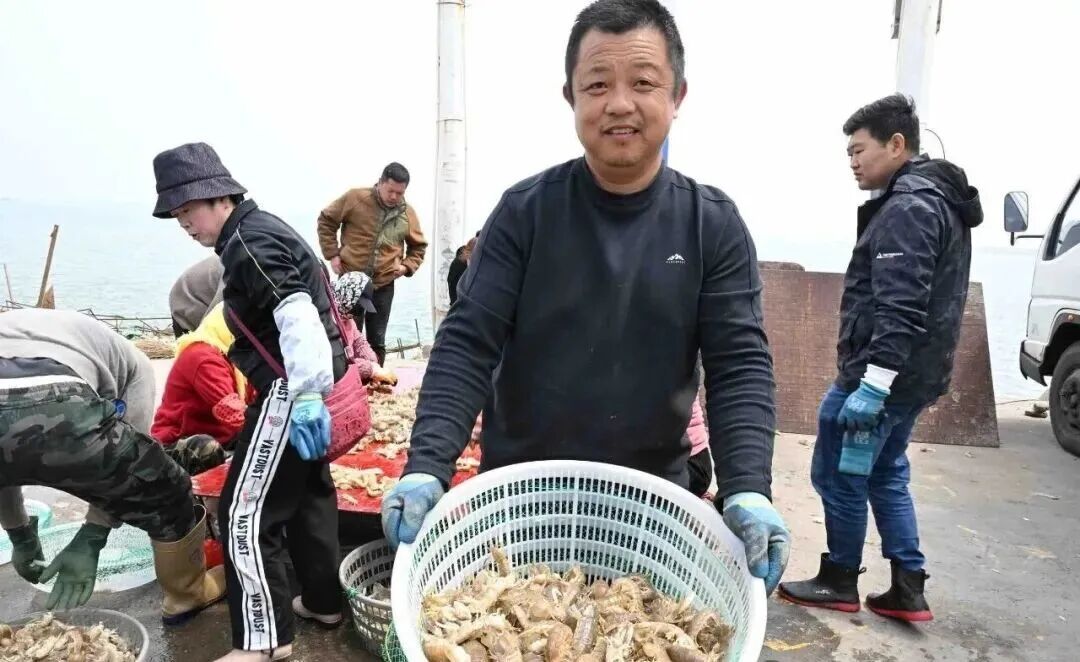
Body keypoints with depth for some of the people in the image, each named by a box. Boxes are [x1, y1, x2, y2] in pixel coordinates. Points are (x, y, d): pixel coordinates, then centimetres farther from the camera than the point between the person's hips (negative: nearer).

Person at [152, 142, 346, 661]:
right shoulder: (260, 230, 17)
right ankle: (323, 602, 32)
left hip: (290, 388, -11)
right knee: (308, 494, 18)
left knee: (245, 513, -3)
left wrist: (306, 397, -29)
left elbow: (298, 317, -26)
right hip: (303, 385, 11)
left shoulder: (248, 242, -14)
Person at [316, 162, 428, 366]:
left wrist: (407, 266, -3)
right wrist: (332, 254, -4)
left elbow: (418, 246, 14)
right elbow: (326, 221, 3)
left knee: (377, 341, 10)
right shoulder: (355, 198, -7)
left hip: (383, 285, 2)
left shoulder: (408, 213, 1)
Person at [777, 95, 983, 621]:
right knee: (885, 476, 18)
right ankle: (907, 590, 23)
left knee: (839, 475, 3)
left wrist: (871, 384, -27)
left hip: (882, 374, -10)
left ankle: (839, 582, 18)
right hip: (911, 374, 10)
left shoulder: (907, 208, -16)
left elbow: (900, 310, -25)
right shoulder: (936, 200, 18)